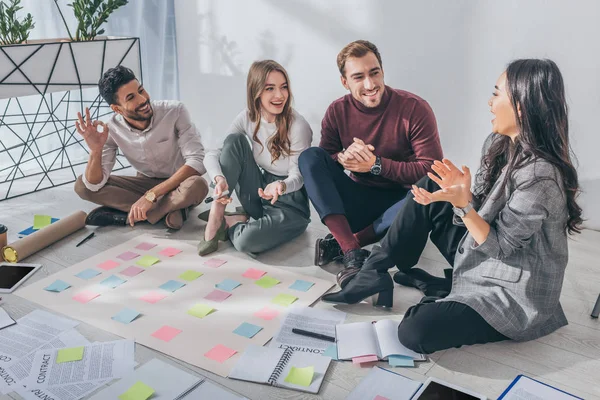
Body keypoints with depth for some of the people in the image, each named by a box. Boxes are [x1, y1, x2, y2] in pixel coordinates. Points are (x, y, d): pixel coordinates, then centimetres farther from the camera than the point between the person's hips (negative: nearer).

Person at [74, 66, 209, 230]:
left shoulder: (175, 111, -23)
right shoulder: (112, 129, -13)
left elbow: (196, 161, -29)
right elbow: (94, 185, -15)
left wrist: (151, 195, -34)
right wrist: (95, 150, -35)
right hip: (145, 183, 4)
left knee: (197, 185, -38)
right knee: (82, 186, -13)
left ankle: (130, 215, -21)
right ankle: (168, 209, -19)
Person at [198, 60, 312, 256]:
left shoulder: (298, 126, -20)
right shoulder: (247, 118, -6)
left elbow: (298, 176, -17)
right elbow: (212, 154, -11)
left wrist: (280, 186, -40)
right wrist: (220, 179, -33)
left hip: (289, 204, -4)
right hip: (261, 191, 5)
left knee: (247, 241, -35)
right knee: (235, 140, -19)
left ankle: (230, 223, 3)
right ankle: (215, 219, -16)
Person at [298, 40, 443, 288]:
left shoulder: (415, 108, -13)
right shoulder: (337, 111, -3)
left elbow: (432, 170, -16)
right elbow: (320, 163, -2)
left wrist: (376, 164, -24)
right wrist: (343, 156, -25)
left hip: (400, 201, -3)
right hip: (359, 202, 3)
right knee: (309, 156, -17)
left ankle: (339, 244, -22)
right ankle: (353, 253, -32)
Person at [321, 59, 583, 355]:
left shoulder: (539, 176, -28)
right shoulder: (500, 143, -1)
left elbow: (500, 247, -22)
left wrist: (463, 204, -33)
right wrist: (462, 190, -17)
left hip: (513, 293, -9)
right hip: (481, 258, 9)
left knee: (415, 333, -26)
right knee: (429, 189, -1)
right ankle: (374, 276, 1)